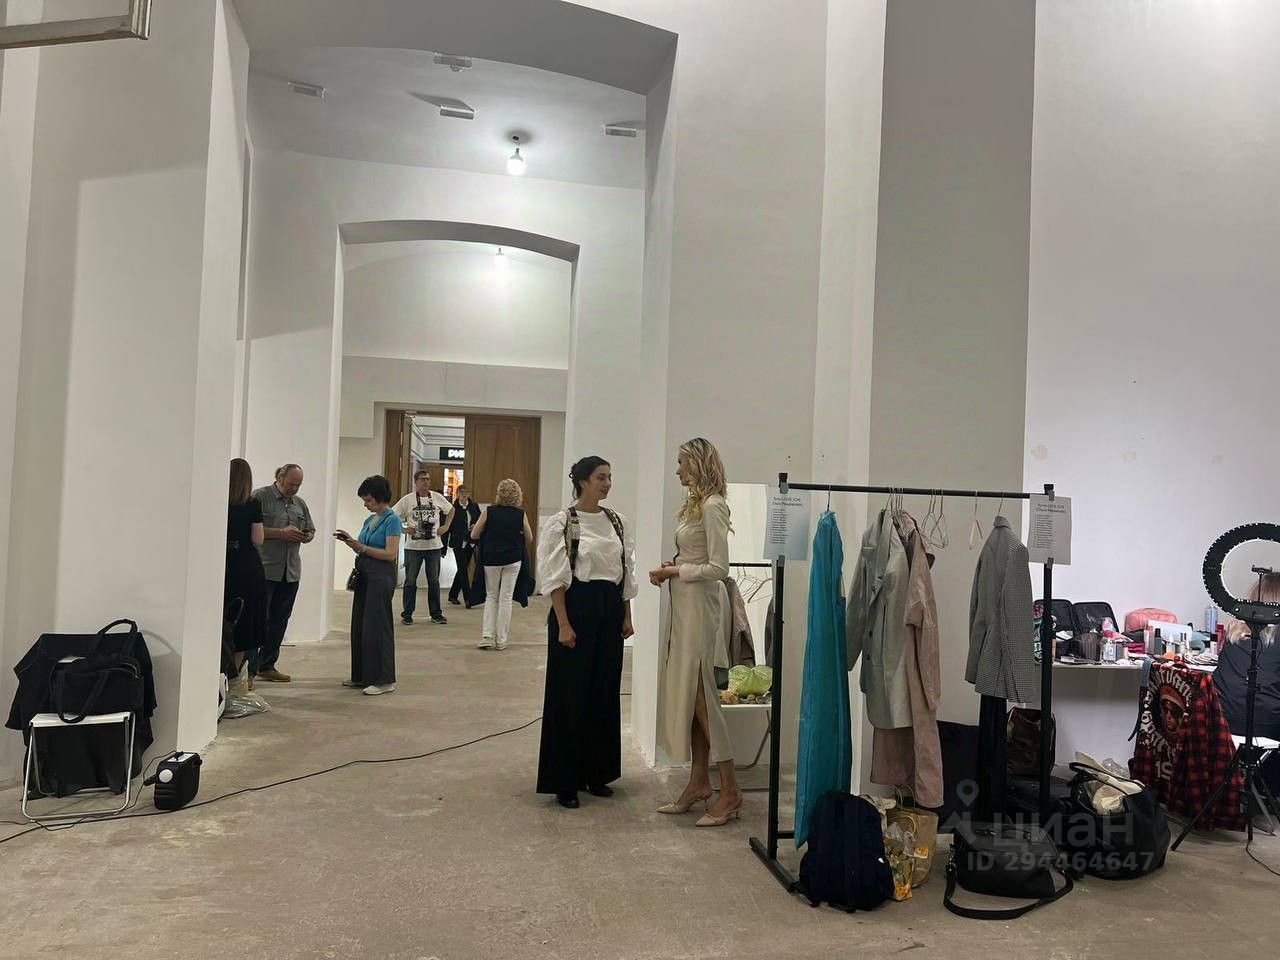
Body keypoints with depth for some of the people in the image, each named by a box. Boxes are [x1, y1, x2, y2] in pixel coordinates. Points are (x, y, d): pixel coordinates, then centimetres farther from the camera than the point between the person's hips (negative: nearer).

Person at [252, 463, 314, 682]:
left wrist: (306, 537, 0)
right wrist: (282, 533, -18)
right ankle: (249, 669, 1)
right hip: (265, 571, -6)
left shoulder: (300, 503, 16)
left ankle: (266, 666, 21)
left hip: (291, 572, 7)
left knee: (279, 620, 11)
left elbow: (311, 530, 23)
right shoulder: (260, 497, -4)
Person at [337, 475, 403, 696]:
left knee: (376, 626, -7)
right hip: (364, 574, 9)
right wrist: (351, 541, 4)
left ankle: (384, 680, 0)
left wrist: (361, 547, -18)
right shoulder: (369, 520, 14)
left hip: (381, 576, -9)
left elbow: (390, 554, -17)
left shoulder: (392, 520, -11)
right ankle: (362, 675, 23)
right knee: (359, 625, 12)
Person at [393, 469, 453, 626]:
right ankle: (407, 614, 12)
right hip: (413, 546, -2)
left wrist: (446, 526, 8)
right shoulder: (407, 499, -3)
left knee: (434, 581, 9)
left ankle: (436, 614, 18)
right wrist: (405, 528, -9)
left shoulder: (437, 497, 4)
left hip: (434, 545, 2)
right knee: (410, 581, 3)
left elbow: (451, 510, 19)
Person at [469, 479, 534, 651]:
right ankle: (501, 640, 10)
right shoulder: (520, 514, -4)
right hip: (513, 559, 0)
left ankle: (487, 636, 4)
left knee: (491, 596, 14)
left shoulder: (489, 511, -6)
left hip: (491, 559, 0)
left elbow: (474, 535, -3)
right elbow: (529, 539, 5)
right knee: (506, 598, 8)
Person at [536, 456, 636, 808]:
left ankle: (596, 772, 25)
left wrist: (627, 617, 10)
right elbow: (555, 577, -10)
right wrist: (563, 624, -15)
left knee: (605, 693, 11)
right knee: (570, 695, 0)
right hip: (577, 607, -5)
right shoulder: (561, 523, -7)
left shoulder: (618, 522, 9)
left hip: (610, 611, 6)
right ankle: (565, 781, 12)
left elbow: (627, 572, 13)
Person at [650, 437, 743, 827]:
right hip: (684, 603, 10)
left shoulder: (712, 506, -16)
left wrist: (676, 571, -13)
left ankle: (730, 791, 4)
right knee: (686, 692, 11)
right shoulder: (695, 503, 13)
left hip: (700, 604, -10)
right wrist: (670, 570, 1)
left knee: (699, 692, -5)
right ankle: (699, 781, 21)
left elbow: (718, 568, -20)